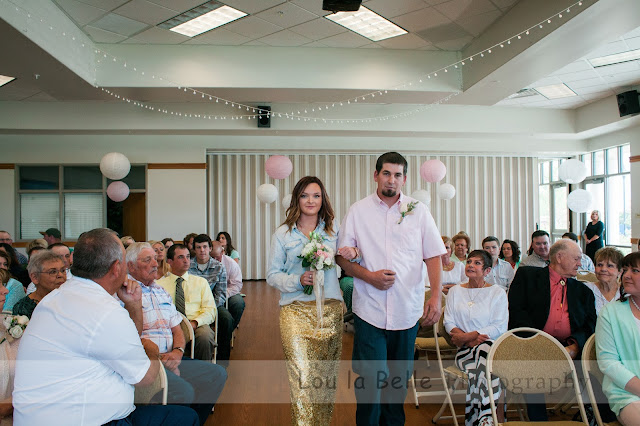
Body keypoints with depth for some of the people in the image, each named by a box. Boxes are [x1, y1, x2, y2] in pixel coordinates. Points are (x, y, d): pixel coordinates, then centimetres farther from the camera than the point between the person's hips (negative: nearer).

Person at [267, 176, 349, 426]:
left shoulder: (334, 230, 7)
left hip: (330, 310, 2)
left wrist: (353, 254, -10)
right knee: (301, 375, -9)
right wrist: (298, 281, -14)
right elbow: (272, 275, 3)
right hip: (296, 310, -2)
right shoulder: (283, 234, 3)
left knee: (327, 374, 10)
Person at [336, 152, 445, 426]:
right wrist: (369, 276, -12)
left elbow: (433, 256, 5)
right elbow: (342, 257, 4)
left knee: (400, 377, 13)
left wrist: (436, 295, -6)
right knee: (369, 378, -4)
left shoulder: (418, 211, 6)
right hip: (369, 309, -2)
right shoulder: (358, 211, 3)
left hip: (408, 309, 2)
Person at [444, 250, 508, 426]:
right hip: (465, 349, 1)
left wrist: (467, 336, -13)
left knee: (485, 351, -38)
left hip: (491, 345, -1)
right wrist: (470, 340, -12)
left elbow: (500, 327, -3)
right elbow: (449, 323, 7)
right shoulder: (455, 291, 16)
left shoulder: (498, 292, 9)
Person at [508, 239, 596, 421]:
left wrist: (575, 346, -12)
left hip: (570, 349, 4)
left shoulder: (583, 291, 24)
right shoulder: (526, 275, 11)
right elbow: (515, 311, -2)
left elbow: (590, 326, 10)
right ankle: (538, 420, -16)